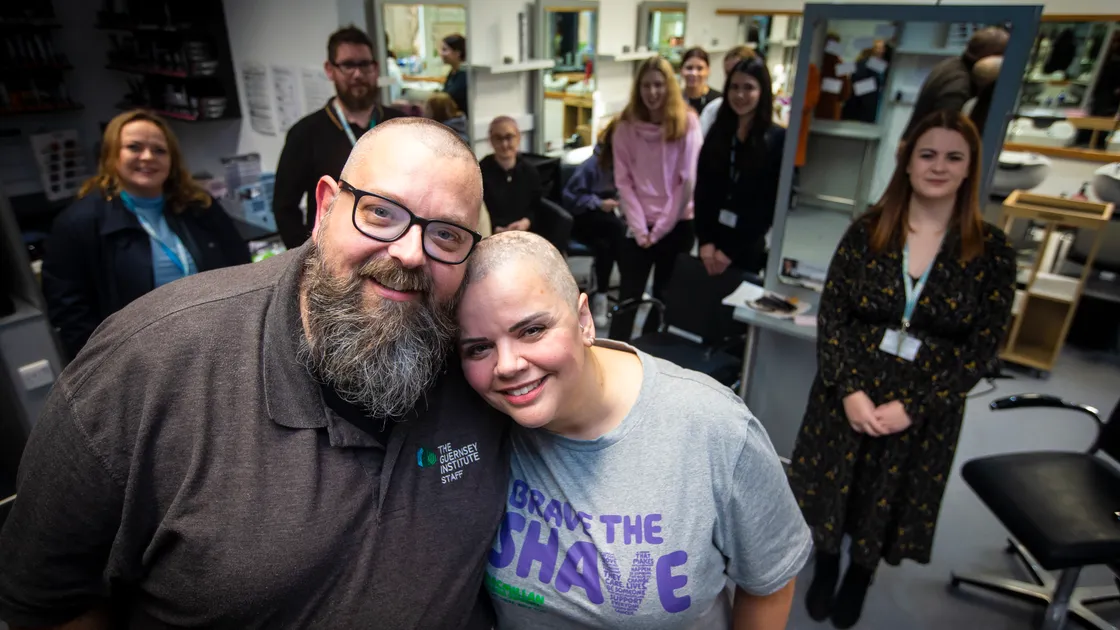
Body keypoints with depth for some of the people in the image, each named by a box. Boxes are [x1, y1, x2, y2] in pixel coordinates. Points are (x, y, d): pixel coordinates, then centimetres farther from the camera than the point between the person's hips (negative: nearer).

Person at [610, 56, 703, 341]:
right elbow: (623, 180, -2)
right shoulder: (626, 126, 1)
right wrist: (640, 227, -10)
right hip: (639, 226, 0)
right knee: (628, 296, 1)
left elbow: (688, 180, -7)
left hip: (677, 225, 0)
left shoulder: (687, 123, -3)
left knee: (664, 296, 11)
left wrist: (661, 227, -10)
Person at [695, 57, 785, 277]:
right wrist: (705, 240, -10)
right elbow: (702, 190, 1)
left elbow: (769, 205, -9)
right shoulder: (717, 132, 5)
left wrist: (730, 251, -11)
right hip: (711, 238, 3)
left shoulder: (778, 139, -6)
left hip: (747, 246, -3)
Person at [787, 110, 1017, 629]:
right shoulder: (866, 230, -6)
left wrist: (912, 407, -15)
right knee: (831, 487, 16)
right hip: (849, 394, 0)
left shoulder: (991, 250, -7)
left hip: (926, 407, 0)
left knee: (886, 500, 18)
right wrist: (849, 390, -17)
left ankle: (860, 577, 49)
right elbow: (831, 316, -7)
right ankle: (825, 568, 46)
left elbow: (984, 349, -8)